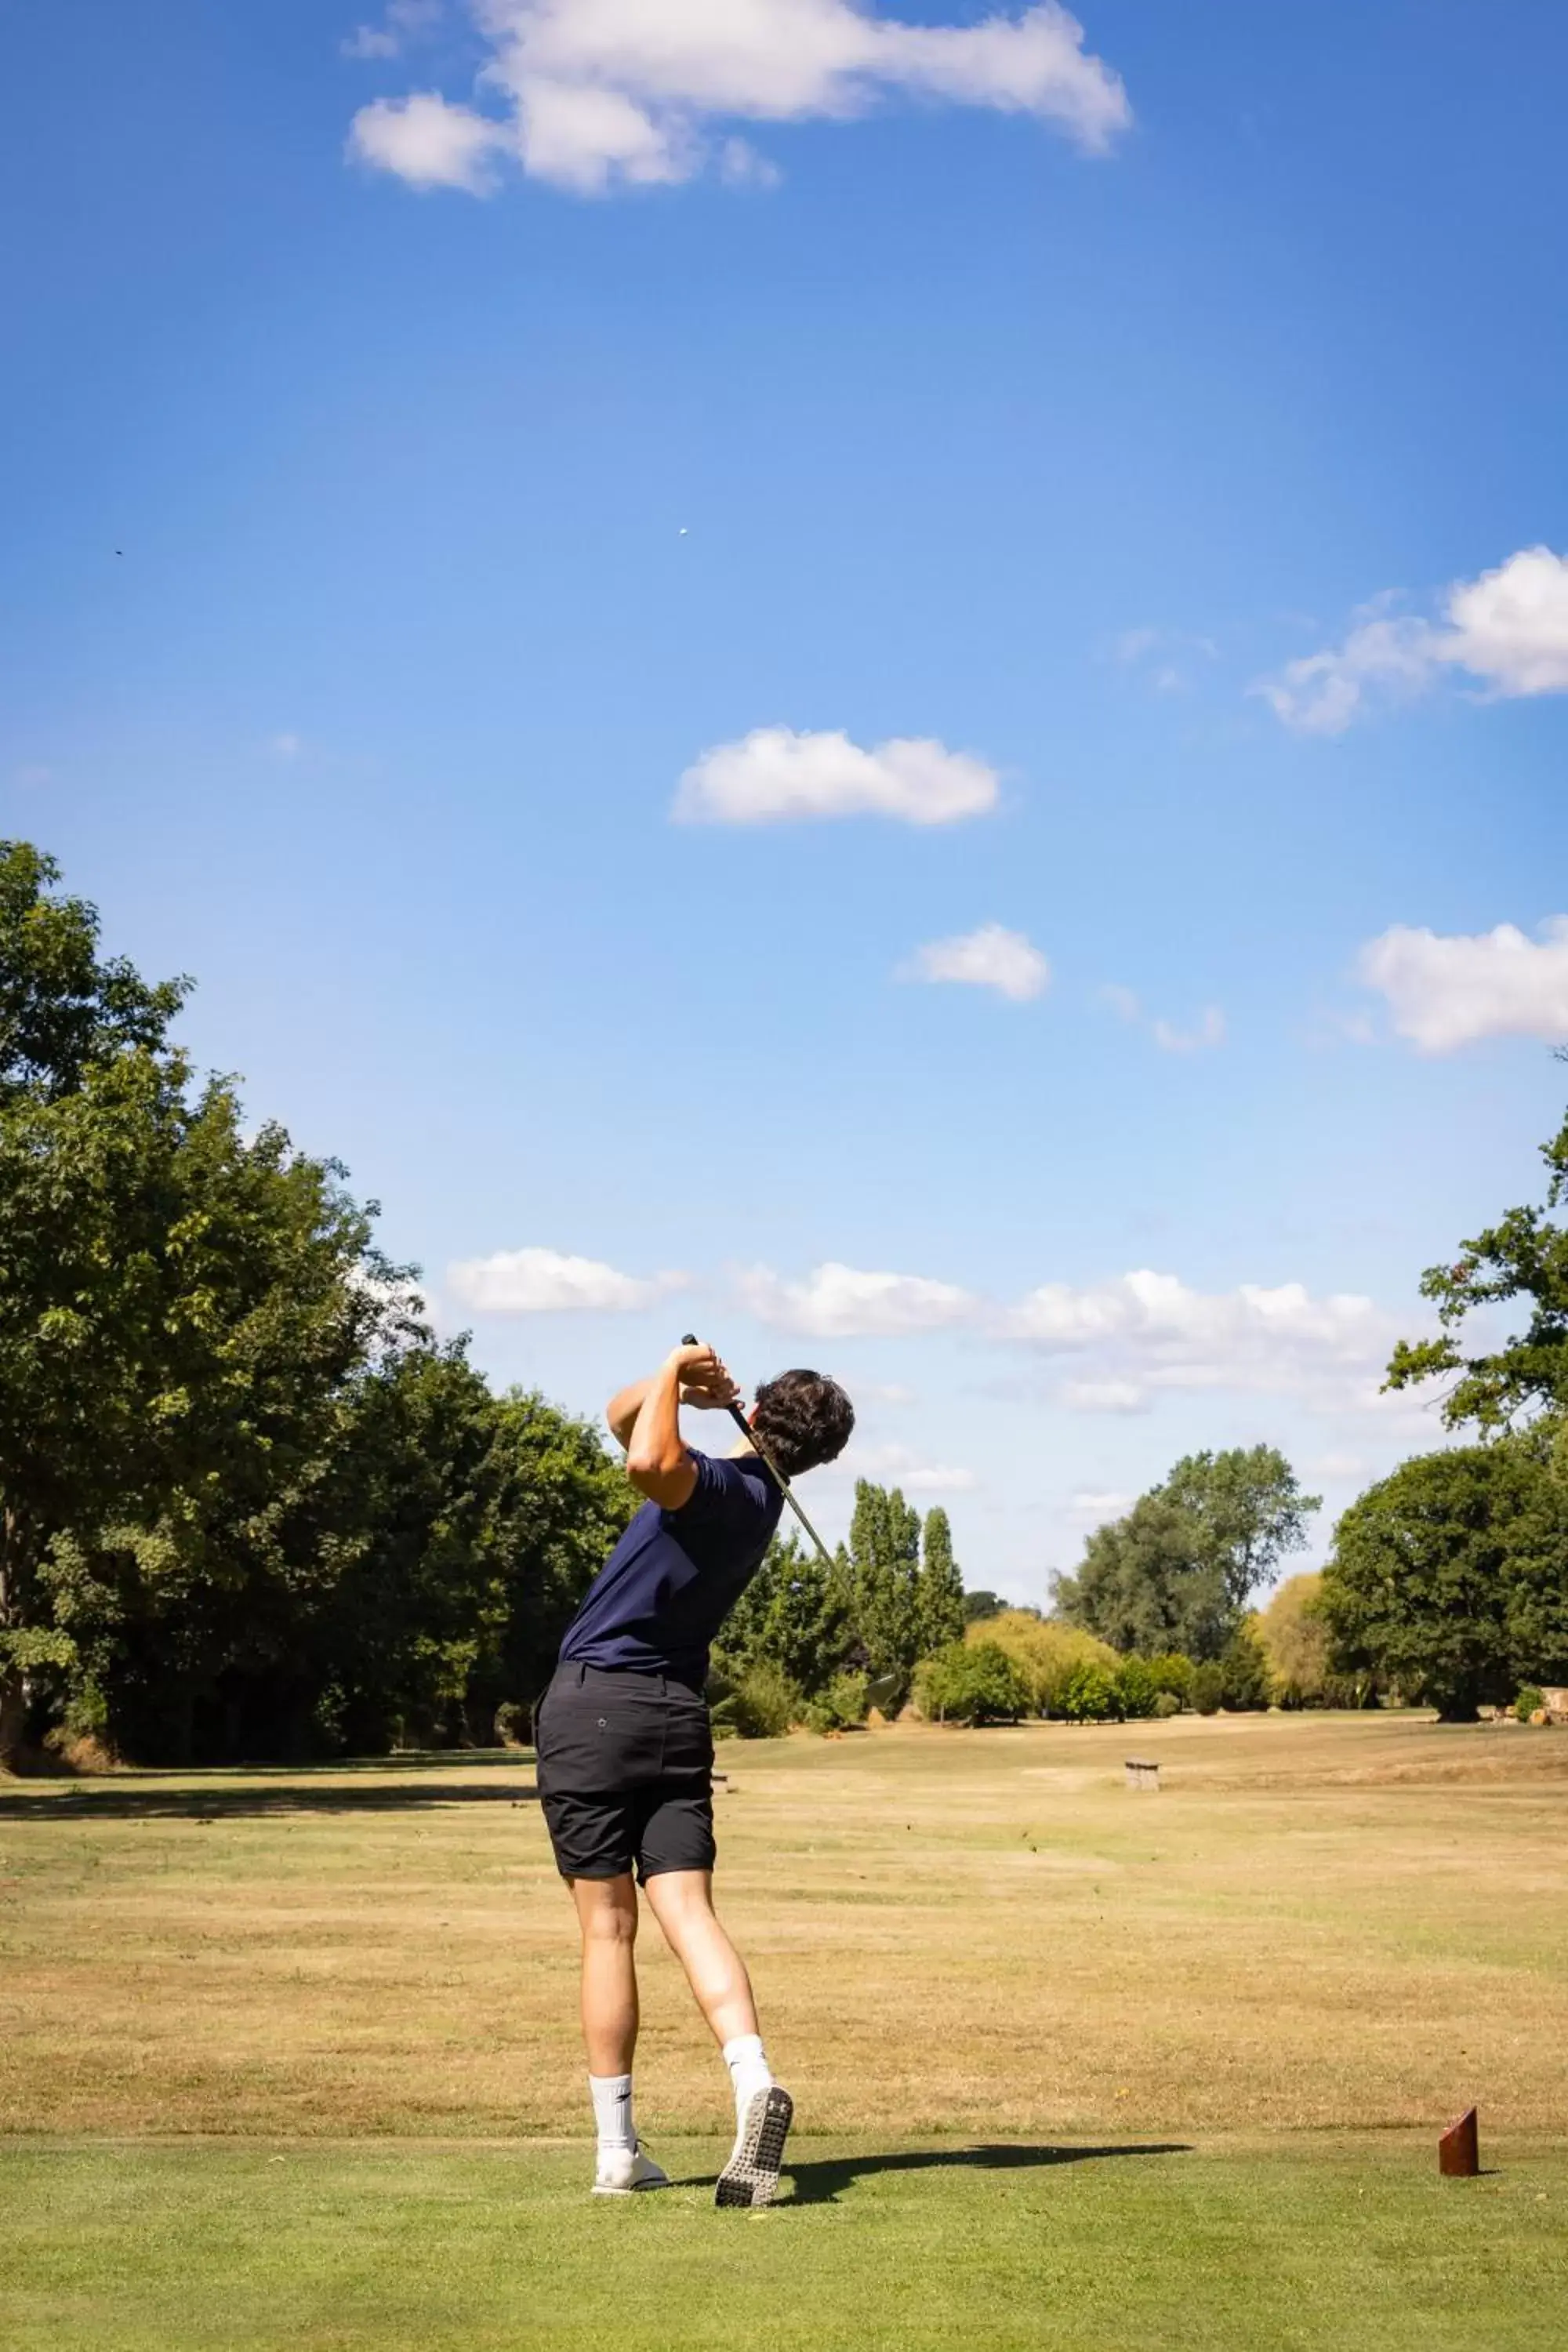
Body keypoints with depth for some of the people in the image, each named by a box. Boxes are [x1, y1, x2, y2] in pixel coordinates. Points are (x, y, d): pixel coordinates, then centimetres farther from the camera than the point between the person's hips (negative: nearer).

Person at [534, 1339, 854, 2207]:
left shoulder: (722, 1487, -11)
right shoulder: (757, 1498, 14)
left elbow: (649, 1460, -37)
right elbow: (624, 1418, 23)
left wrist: (675, 1377, -19)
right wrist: (680, 1385, 6)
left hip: (593, 1704, -6)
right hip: (678, 1713, 6)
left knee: (608, 1928, 0)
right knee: (687, 1911, -4)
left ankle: (618, 2151, 4)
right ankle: (753, 2080, -28)